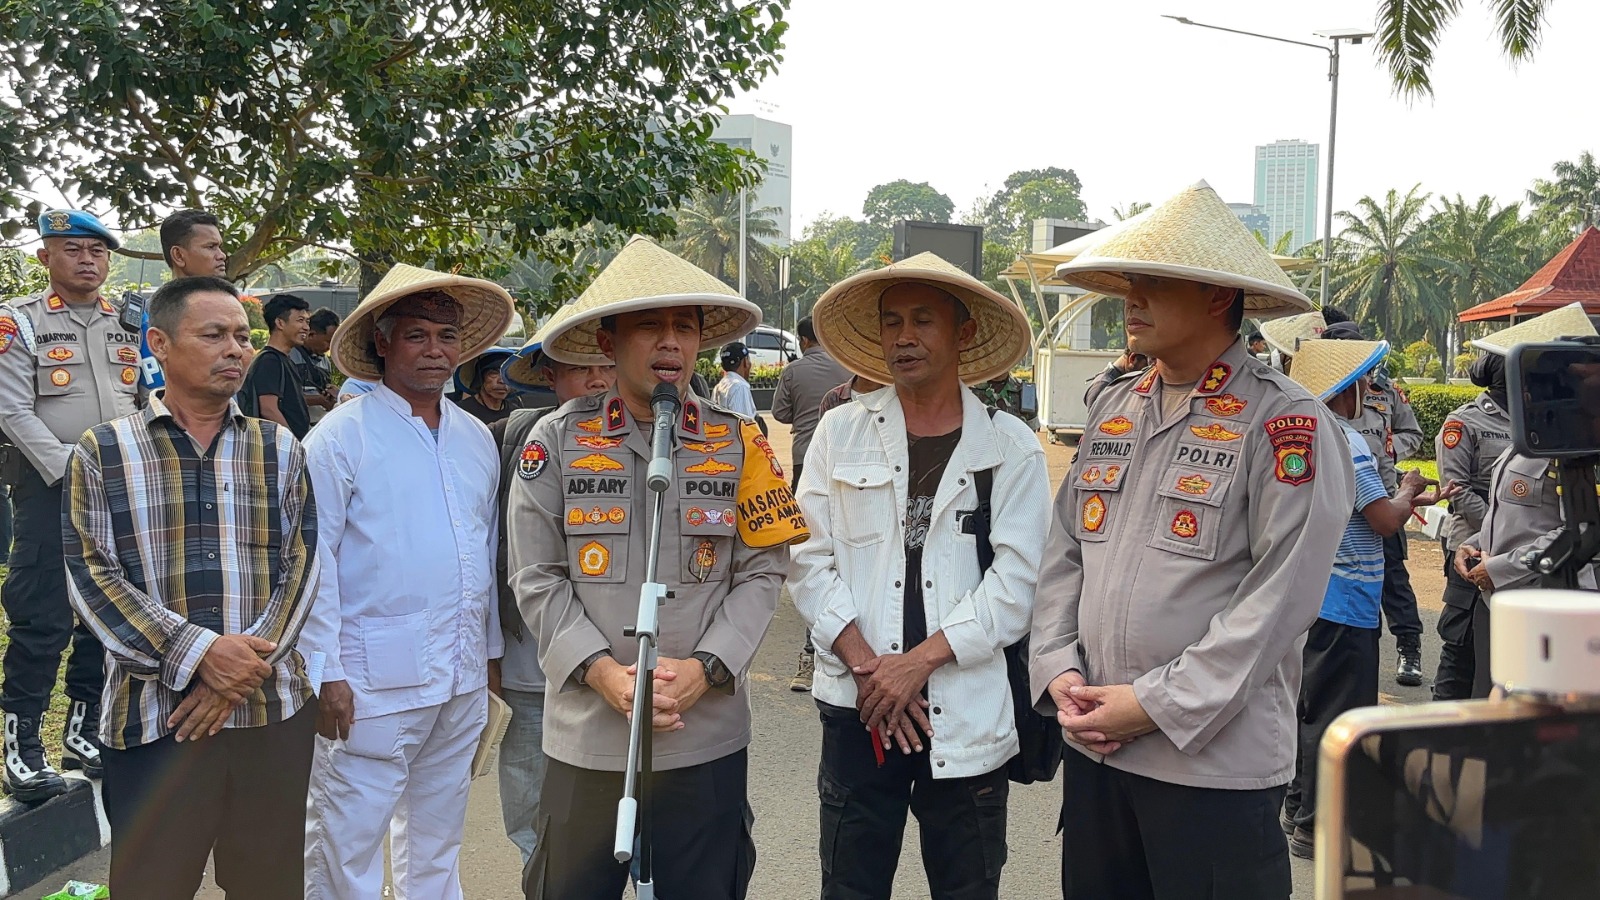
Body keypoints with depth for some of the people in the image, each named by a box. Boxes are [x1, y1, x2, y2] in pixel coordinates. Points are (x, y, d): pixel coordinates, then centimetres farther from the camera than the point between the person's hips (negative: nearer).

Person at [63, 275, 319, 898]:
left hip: (275, 711, 2)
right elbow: (92, 575, -4)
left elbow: (302, 562, 3)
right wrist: (200, 654, -16)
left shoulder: (280, 450, 10)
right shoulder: (103, 453, 5)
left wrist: (247, 666, -12)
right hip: (153, 718, -2)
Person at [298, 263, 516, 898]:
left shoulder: (477, 439, 11)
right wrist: (325, 673, -14)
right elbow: (311, 563, -10)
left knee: (439, 834, 18)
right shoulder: (343, 436, -8)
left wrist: (491, 650, 17)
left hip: (463, 679, 6)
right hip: (372, 679, -6)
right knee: (347, 844, 0)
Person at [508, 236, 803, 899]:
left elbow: (761, 573, 1)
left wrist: (705, 668, -13)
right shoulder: (556, 441, -1)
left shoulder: (739, 445, 3)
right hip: (585, 737, 0)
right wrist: (603, 672, -13)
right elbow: (536, 580, -1)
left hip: (707, 737, 1)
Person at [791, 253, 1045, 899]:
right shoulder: (841, 434, 6)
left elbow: (1017, 581, -7)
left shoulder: (1011, 449, 1)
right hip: (858, 706, 1)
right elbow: (809, 560, 1)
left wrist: (919, 661, -13)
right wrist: (866, 665, -10)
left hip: (967, 714, -1)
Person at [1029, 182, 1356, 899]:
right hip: (1093, 745, 6)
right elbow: (1064, 553, 12)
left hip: (1215, 760, -6)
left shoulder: (1284, 424, -10)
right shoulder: (1112, 409, 11)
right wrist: (1058, 669, -2)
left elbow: (1279, 597, -16)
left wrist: (1159, 704, -16)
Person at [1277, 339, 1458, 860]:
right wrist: (1406, 491, 1)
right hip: (1345, 600, -10)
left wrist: (1409, 500, 16)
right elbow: (1385, 521, -17)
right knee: (1337, 713, -2)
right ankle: (1316, 828, 4)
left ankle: (1299, 807, 28)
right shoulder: (1346, 442, -18)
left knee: (1312, 702, 18)